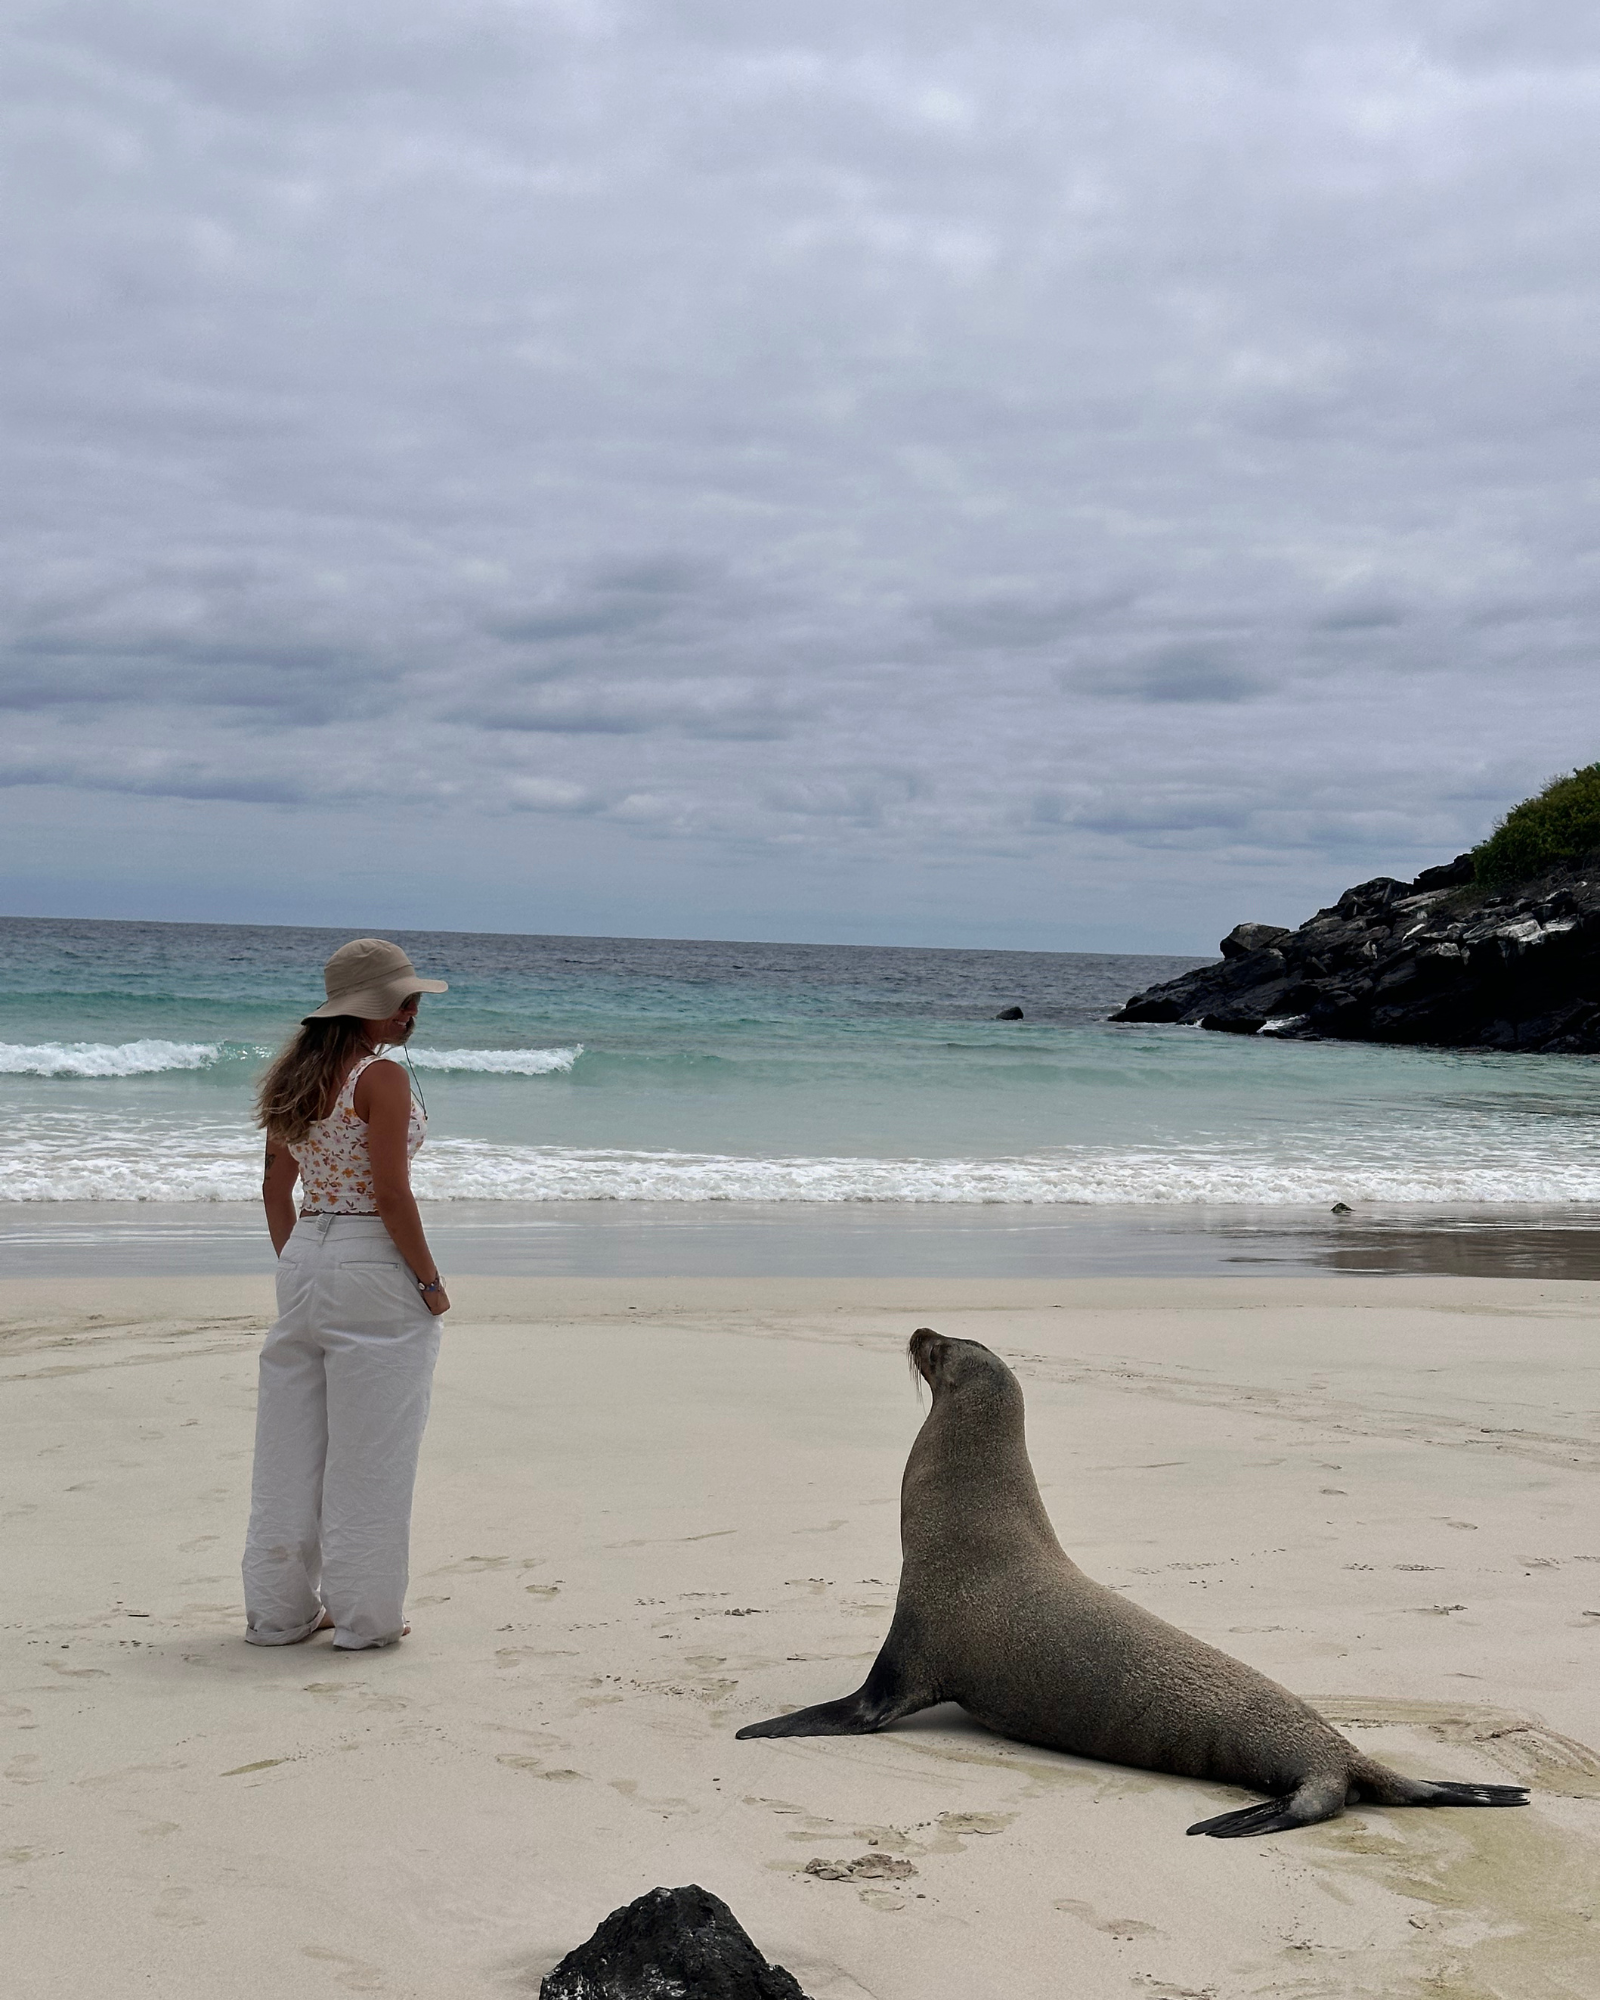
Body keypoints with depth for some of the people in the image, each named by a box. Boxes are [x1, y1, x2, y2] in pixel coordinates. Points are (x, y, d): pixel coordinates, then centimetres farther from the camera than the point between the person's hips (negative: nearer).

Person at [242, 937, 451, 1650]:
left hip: (304, 1260, 8)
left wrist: (297, 1266, 20)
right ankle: (363, 1615, 9)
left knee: (291, 1451, 13)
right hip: (373, 1268, -8)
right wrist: (431, 1283, -9)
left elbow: (275, 1189, 14)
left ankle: (278, 1610, 21)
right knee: (367, 1454, 1)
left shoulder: (297, 1076, 10)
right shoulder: (382, 1077, -13)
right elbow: (391, 1196, -17)